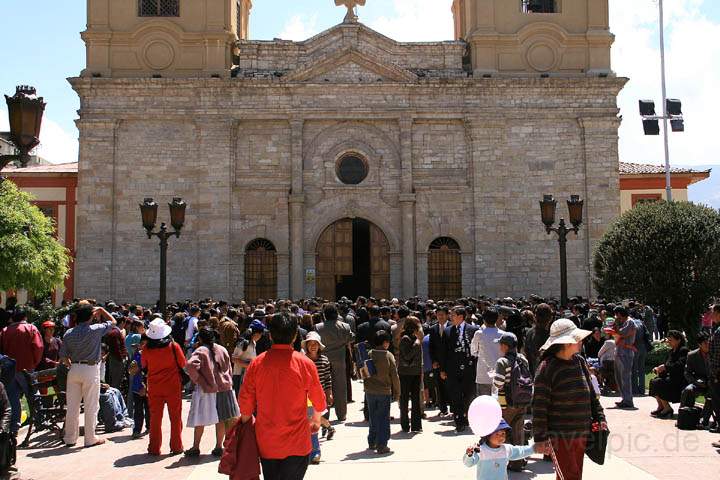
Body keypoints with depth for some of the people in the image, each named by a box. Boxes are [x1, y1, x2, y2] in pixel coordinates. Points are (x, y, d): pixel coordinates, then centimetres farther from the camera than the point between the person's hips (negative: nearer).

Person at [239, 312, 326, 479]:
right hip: (296, 443, -2)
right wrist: (316, 420, 20)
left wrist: (246, 423, 16)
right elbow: (319, 400, 1)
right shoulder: (305, 363, -11)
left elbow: (245, 402, -2)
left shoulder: (257, 363, -8)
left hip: (266, 442, 2)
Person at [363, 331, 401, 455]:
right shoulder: (389, 356, -10)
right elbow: (394, 376, -7)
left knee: (372, 417, 17)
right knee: (384, 418, 3)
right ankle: (381, 445, -1)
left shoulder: (368, 355, -2)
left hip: (370, 391, 4)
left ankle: (372, 442, 25)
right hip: (384, 392, -3)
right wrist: (397, 393, 1)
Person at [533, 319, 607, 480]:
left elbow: (591, 394, 18)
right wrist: (540, 438, -15)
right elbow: (539, 406, -13)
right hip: (560, 435, -7)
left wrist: (599, 418, 11)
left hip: (581, 434, 7)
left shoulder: (580, 361, 9)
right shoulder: (547, 368, -13)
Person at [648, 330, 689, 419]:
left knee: (657, 383, -22)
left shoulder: (683, 350, -11)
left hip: (680, 381, -9)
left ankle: (667, 408, -13)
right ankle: (661, 406, 0)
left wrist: (665, 367, -25)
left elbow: (680, 365, -26)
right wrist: (658, 369, -2)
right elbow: (666, 365, 18)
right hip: (671, 378, 9)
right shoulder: (672, 351, 16)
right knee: (653, 381, -8)